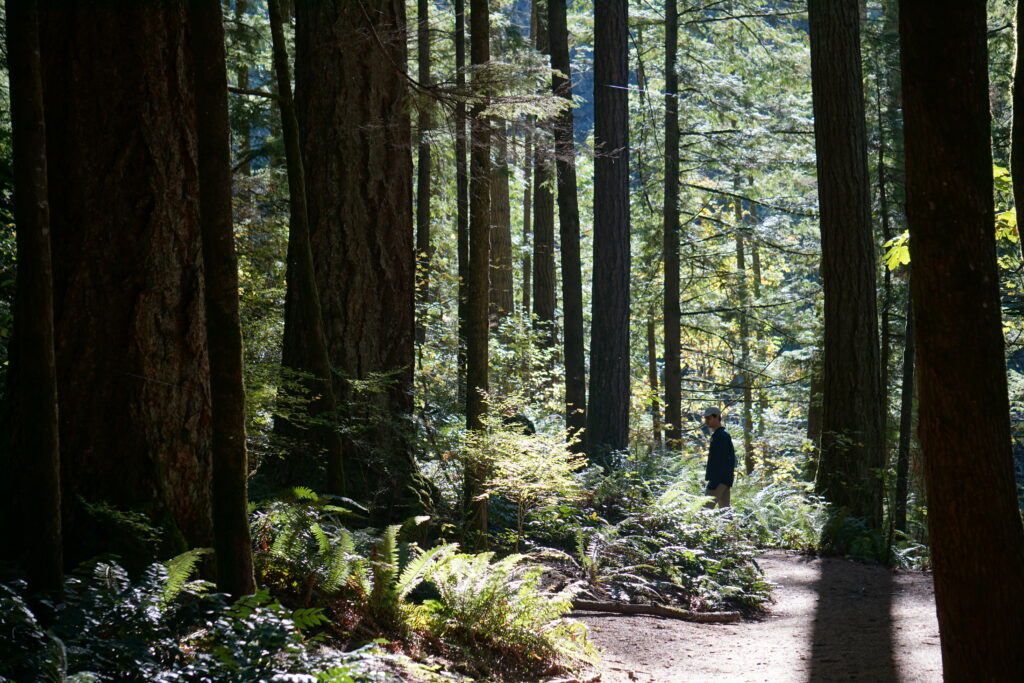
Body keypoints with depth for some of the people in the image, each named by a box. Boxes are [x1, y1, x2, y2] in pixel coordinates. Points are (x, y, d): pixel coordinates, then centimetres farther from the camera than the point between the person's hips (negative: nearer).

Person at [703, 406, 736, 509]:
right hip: (725, 480, 11)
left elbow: (719, 461, -20)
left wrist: (713, 484, -23)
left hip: (719, 480, -11)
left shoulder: (721, 436, -13)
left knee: (706, 508, -16)